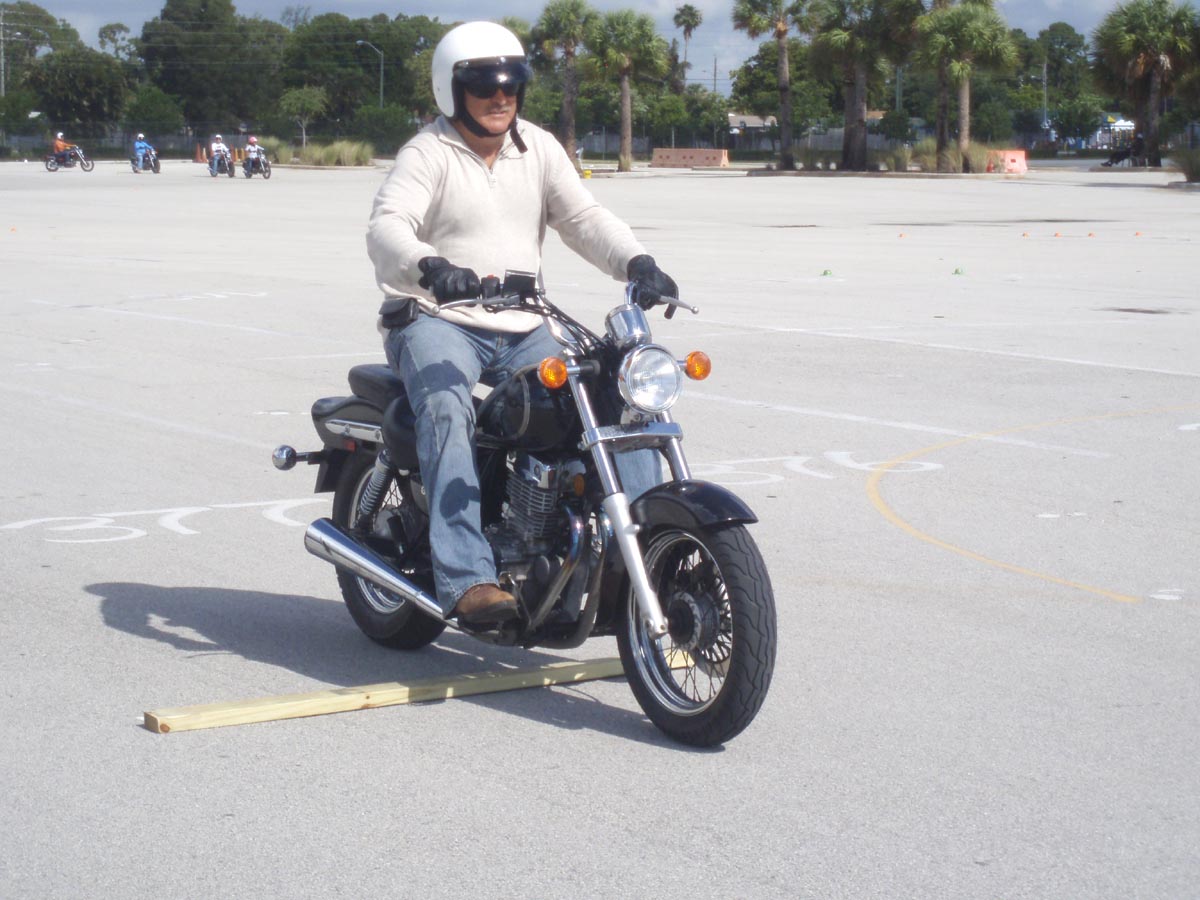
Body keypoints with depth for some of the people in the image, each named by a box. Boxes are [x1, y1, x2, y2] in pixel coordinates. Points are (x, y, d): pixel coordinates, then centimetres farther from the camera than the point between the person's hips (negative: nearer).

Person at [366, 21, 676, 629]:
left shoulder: (539, 149, 13)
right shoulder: (428, 154, -5)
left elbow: (583, 218, 3)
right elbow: (386, 229, -21)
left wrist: (637, 263, -18)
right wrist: (432, 268, -43)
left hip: (523, 330, 6)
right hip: (435, 321, -6)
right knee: (447, 412, -35)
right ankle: (468, 582, -43)